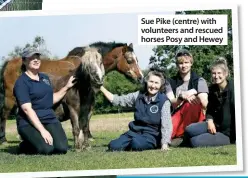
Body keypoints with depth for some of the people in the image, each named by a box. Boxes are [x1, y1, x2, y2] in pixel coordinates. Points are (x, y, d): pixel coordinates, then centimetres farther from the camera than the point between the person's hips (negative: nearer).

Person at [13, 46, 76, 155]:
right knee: (46, 149, -29)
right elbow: (27, 109, -19)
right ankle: (24, 146, 2)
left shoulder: (45, 78, 13)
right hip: (29, 123, -6)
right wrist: (42, 130, -25)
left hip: (50, 119, 6)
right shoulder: (21, 83, -10)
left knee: (62, 148, -18)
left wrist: (66, 87, 17)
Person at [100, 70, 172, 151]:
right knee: (113, 146, -15)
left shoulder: (164, 101, -10)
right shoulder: (138, 95, 3)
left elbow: (166, 124, -17)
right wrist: (101, 87, 3)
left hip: (152, 135, -4)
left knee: (137, 143, -36)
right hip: (135, 131, 4)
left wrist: (164, 144, -28)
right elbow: (117, 100, 9)